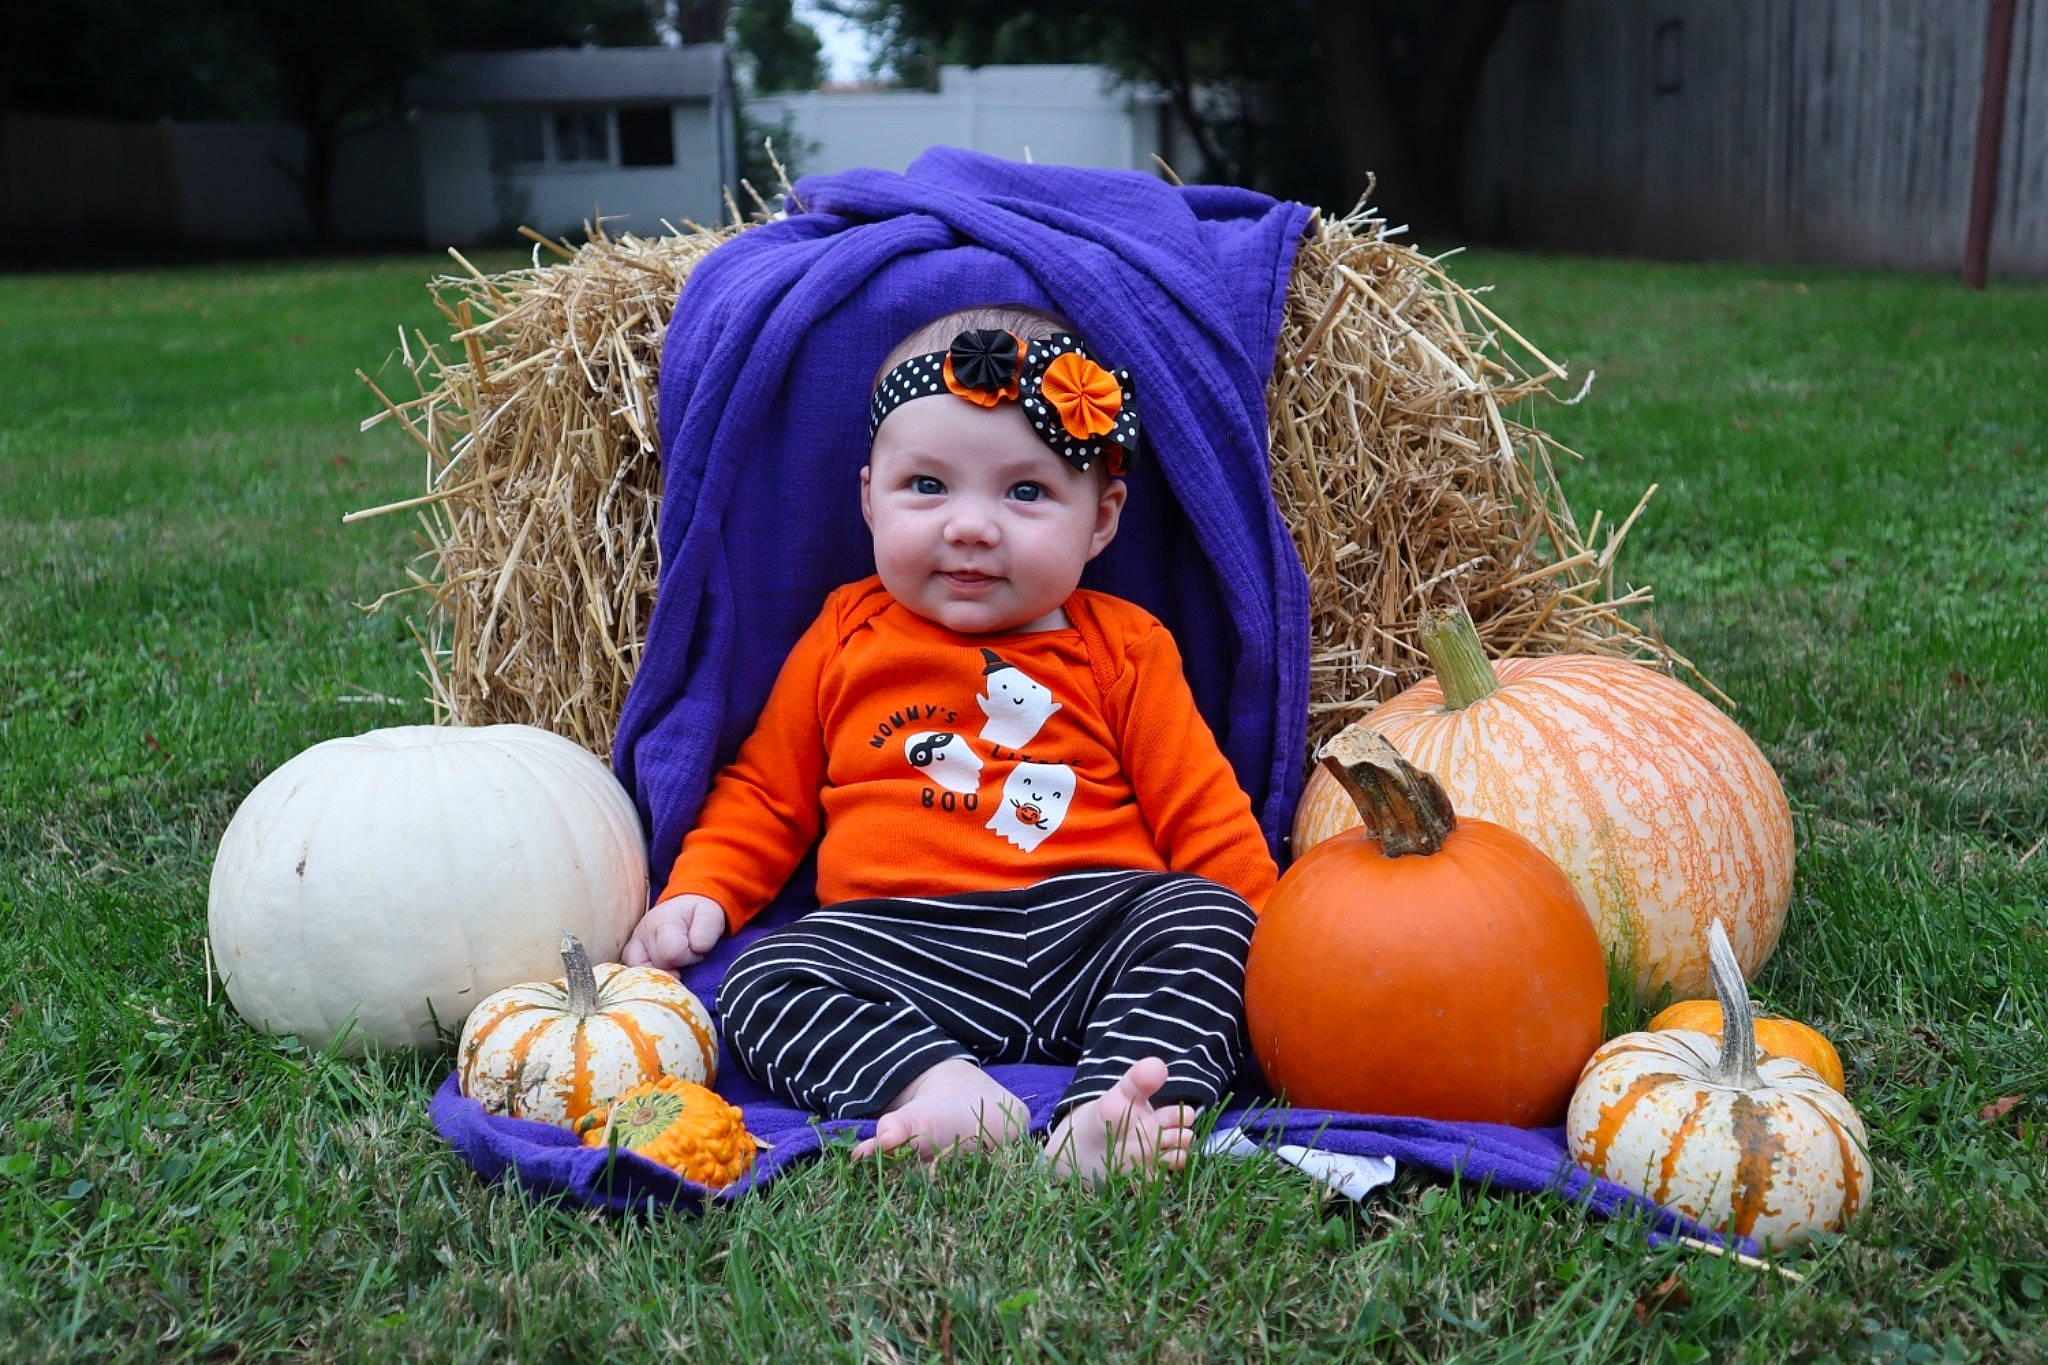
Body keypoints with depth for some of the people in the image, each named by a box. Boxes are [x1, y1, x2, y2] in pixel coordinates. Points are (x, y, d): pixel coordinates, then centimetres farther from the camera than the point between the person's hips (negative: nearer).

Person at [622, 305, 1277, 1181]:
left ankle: (1117, 1116, -41)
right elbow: (765, 794, 21)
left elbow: (1201, 812, 11)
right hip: (897, 946, 1)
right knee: (762, 979, -22)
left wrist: (1274, 945, 1)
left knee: (1203, 912, -25)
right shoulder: (845, 638, 14)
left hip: (1091, 934, 0)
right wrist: (699, 893, 5)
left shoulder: (1122, 648, 10)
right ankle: (937, 1089, -42)